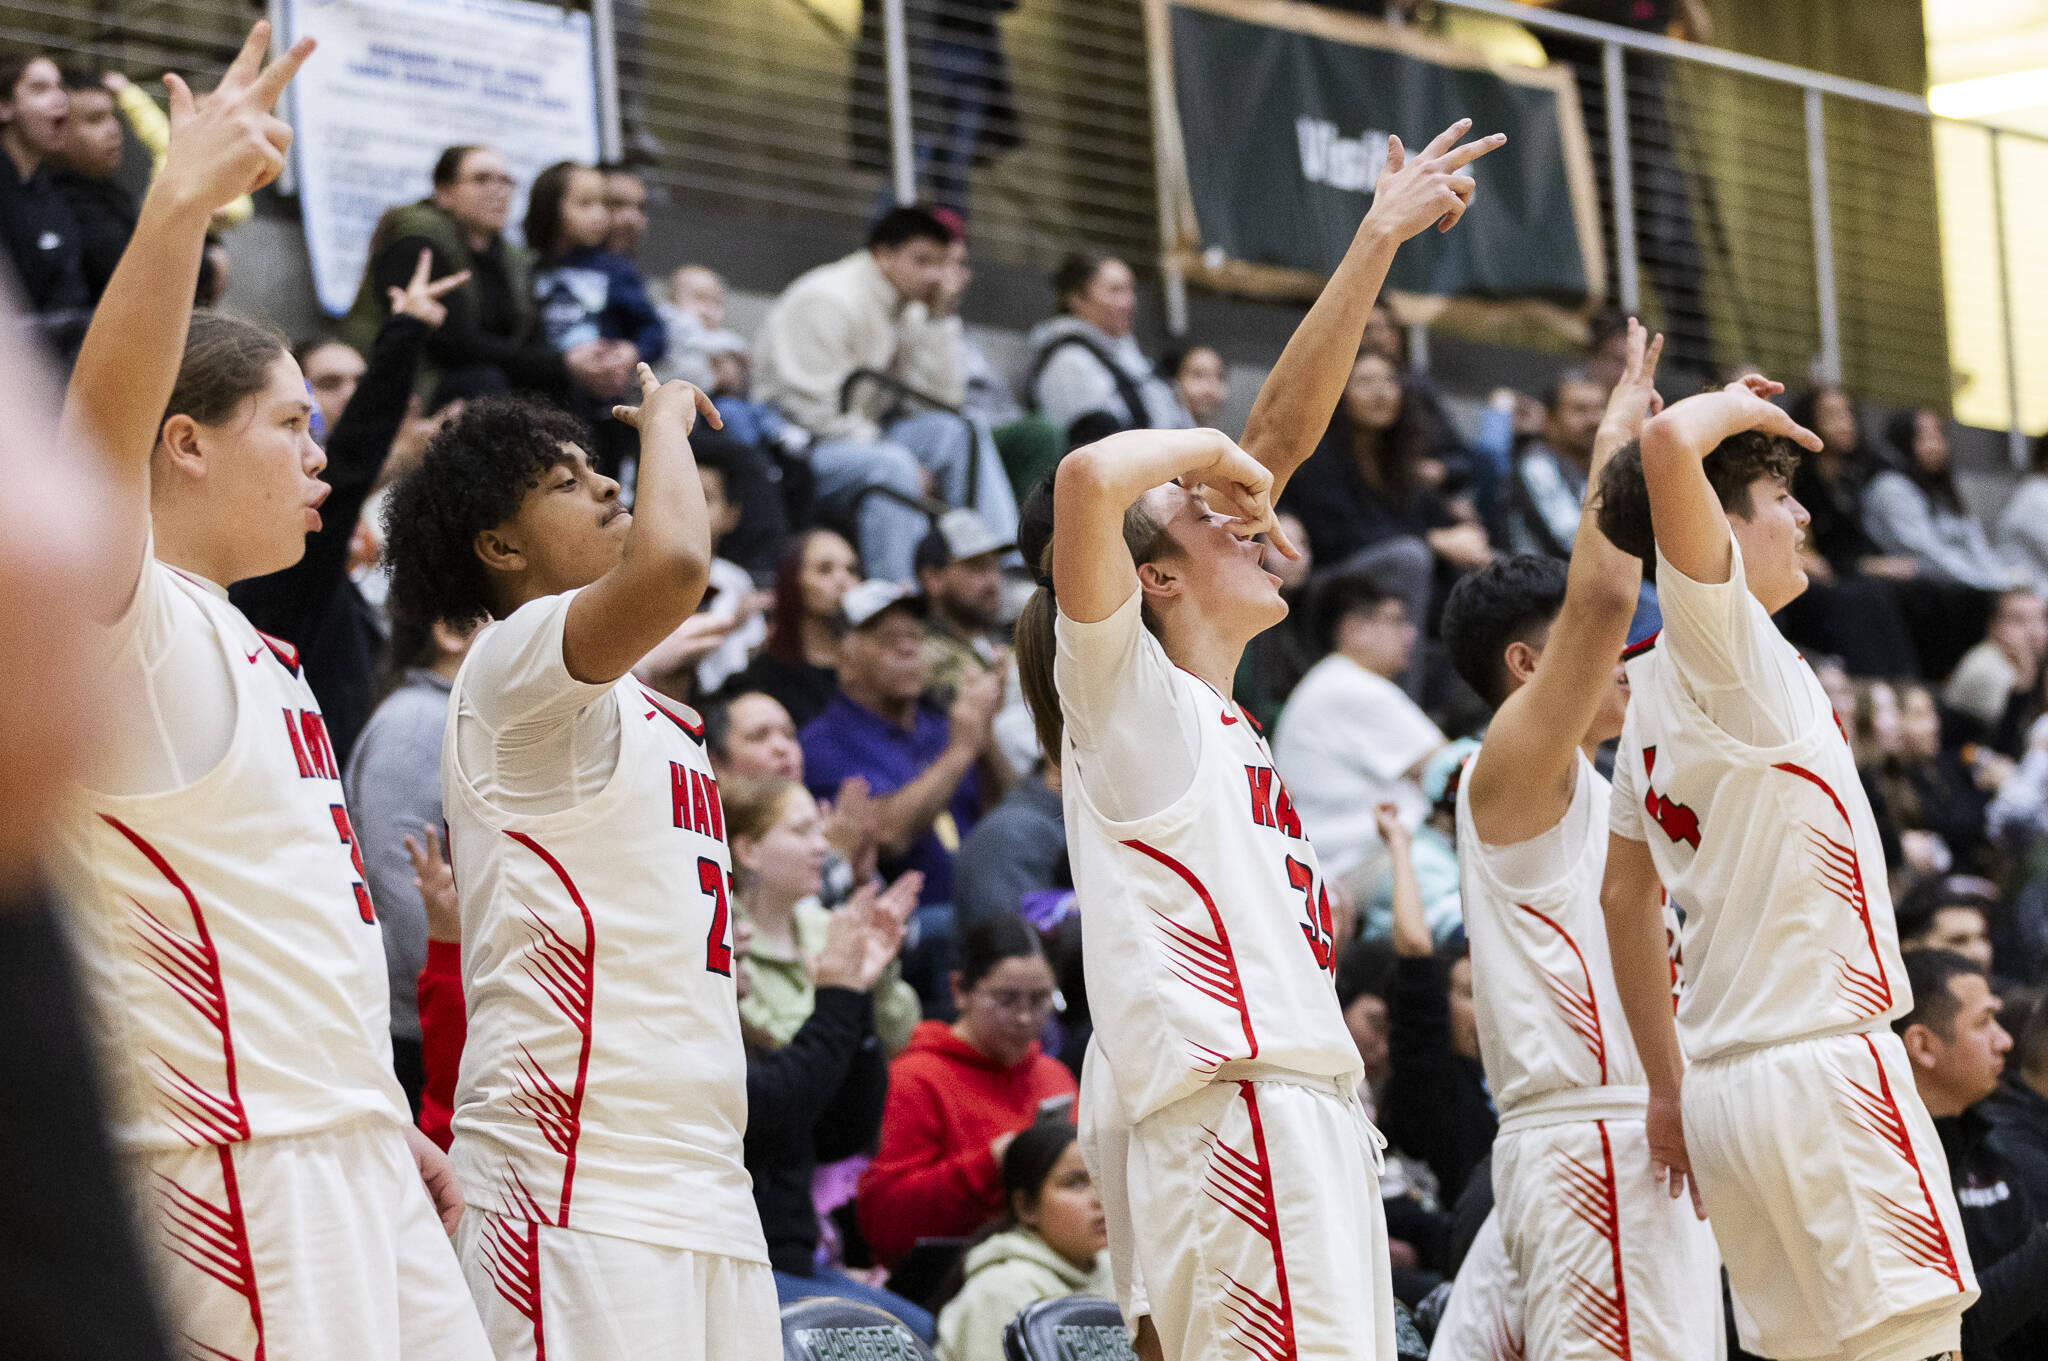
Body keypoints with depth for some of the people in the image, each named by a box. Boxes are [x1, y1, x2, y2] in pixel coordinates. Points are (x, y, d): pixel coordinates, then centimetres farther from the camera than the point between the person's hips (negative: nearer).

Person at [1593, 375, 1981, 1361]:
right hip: (1823, 1067, -9)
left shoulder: (1655, 693, 17)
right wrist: (1740, 407, -5)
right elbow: (1668, 446, -26)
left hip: (1729, 1084, 9)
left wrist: (1669, 1088, 28)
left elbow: (1626, 898, 24)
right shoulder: (1720, 645, -9)